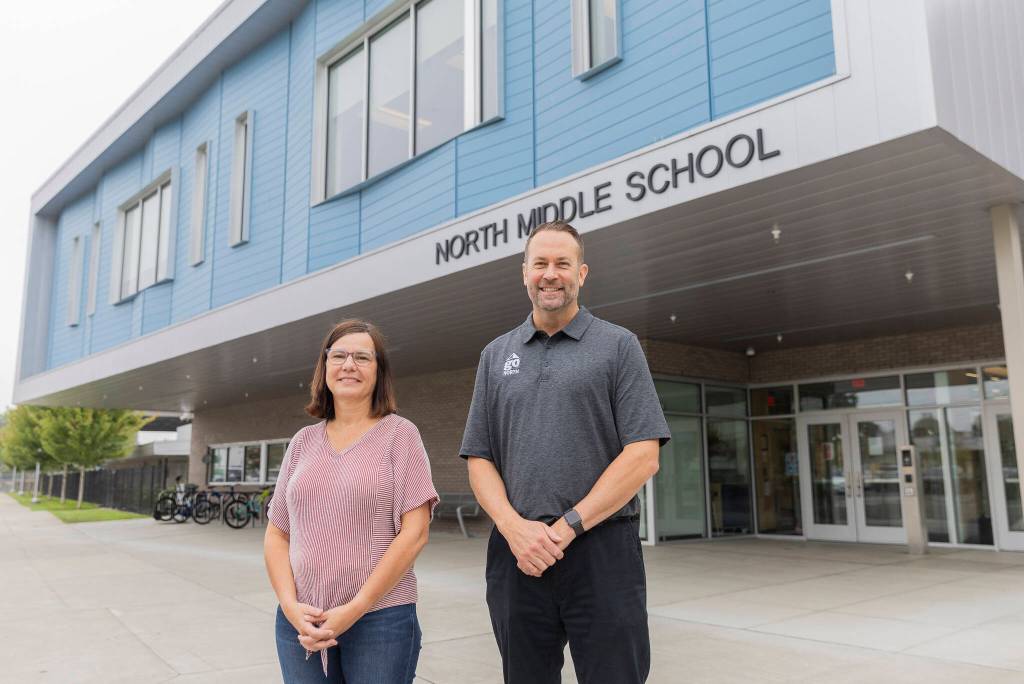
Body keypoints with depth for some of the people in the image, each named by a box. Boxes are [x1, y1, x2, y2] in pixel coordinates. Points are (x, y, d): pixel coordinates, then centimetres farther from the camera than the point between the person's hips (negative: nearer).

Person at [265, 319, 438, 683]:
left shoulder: (399, 433, -4)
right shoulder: (303, 441, 8)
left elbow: (415, 533, -9)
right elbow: (276, 535, 9)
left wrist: (354, 609, -12)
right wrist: (290, 605, -6)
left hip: (379, 618, -3)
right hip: (302, 621, 3)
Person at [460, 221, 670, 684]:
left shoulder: (618, 346, 2)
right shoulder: (496, 355, 12)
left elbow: (642, 456, -6)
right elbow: (479, 459, 9)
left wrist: (565, 527, -12)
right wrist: (514, 527, -9)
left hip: (602, 553, -3)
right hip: (516, 554, 3)